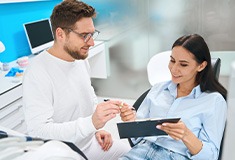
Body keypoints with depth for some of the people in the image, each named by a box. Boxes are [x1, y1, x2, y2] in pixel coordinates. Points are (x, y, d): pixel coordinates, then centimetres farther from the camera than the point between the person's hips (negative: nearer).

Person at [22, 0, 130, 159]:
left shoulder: (81, 59, 0)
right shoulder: (37, 73, -24)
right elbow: (38, 131, -30)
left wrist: (97, 128, 4)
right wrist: (91, 122, -39)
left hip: (91, 142, 7)